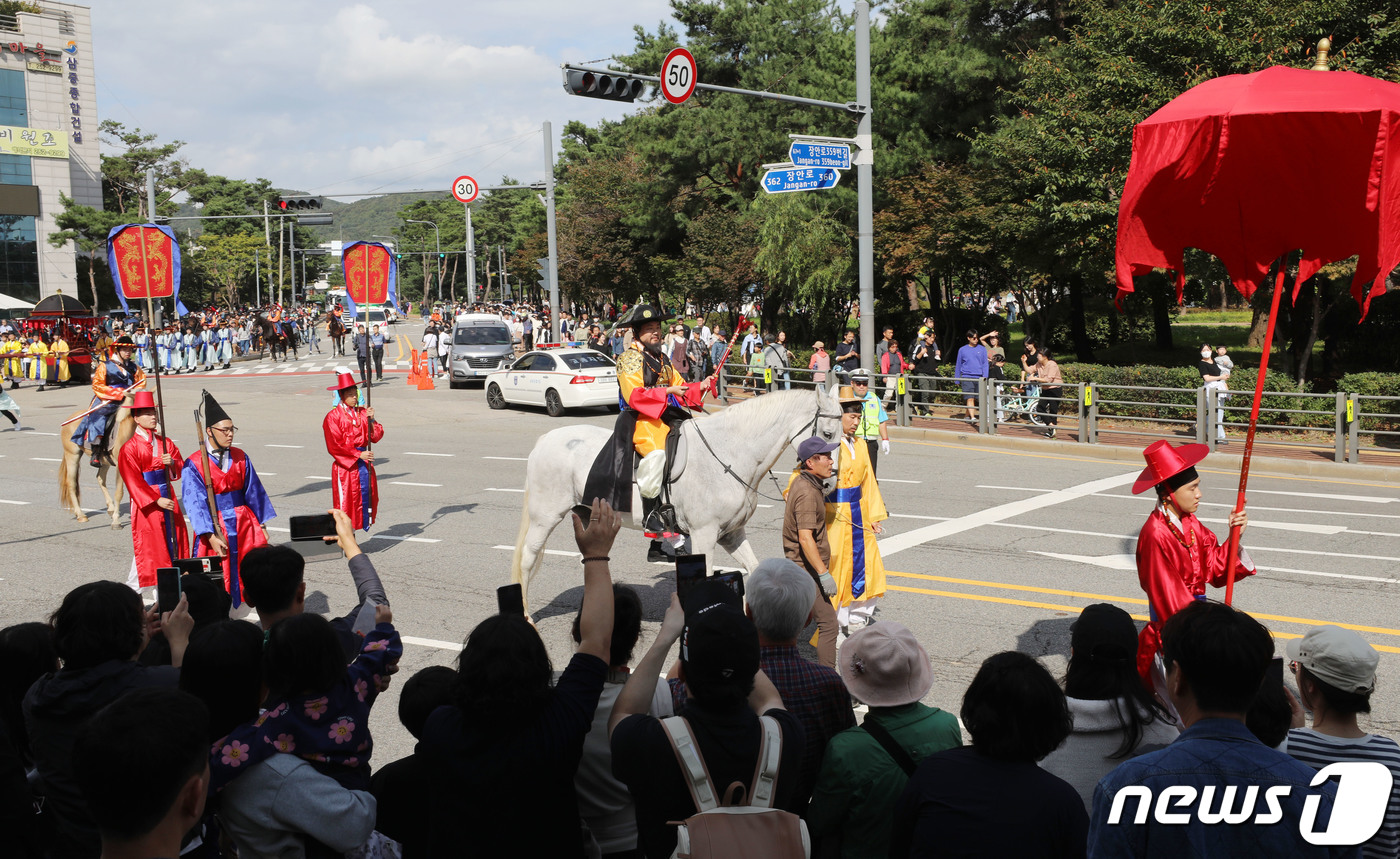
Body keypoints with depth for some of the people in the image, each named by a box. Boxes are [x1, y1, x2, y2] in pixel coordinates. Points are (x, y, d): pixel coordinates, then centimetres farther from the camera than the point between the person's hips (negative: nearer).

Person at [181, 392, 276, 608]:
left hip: (244, 523, 4)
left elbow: (254, 491, 10)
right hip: (214, 527, -3)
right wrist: (211, 536, -20)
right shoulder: (193, 465, -8)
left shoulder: (240, 457, 5)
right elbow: (195, 504, -12)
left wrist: (261, 524, 10)